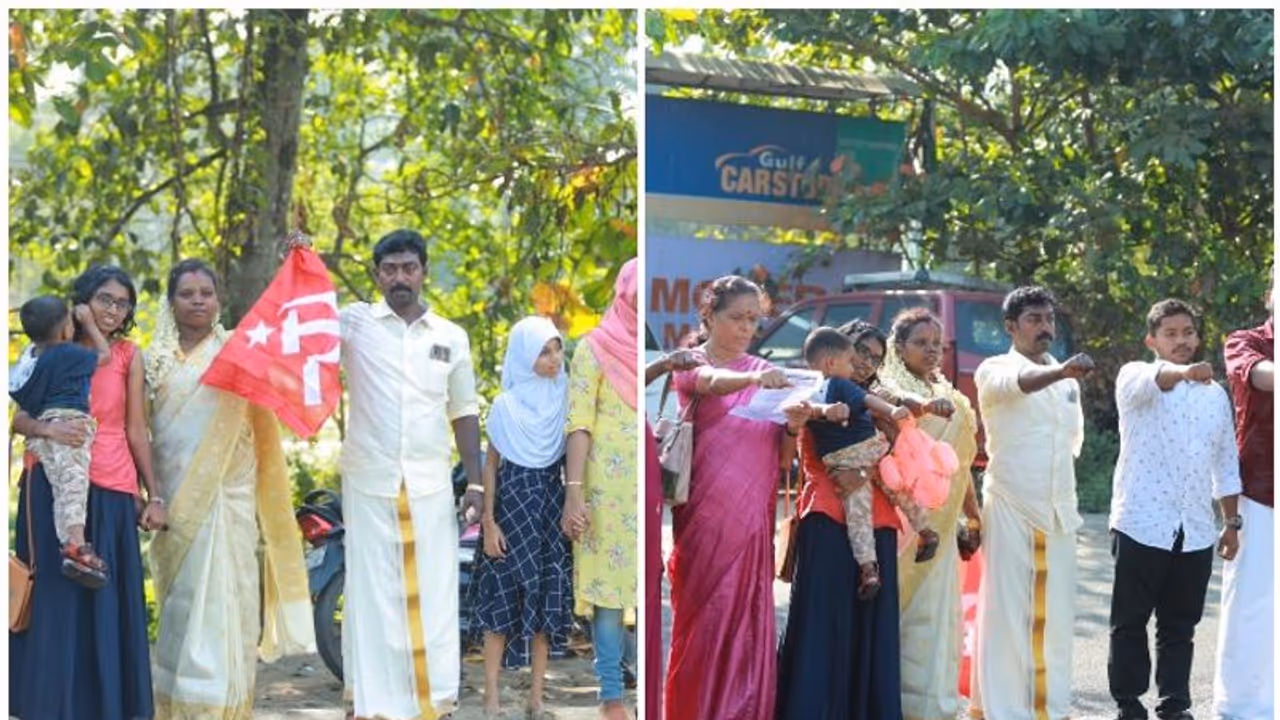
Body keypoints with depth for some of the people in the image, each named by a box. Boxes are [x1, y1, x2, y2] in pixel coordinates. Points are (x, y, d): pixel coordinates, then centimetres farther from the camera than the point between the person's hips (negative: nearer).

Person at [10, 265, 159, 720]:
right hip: (52, 484, -1)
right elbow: (18, 416, 0)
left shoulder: (128, 356, 9)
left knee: (108, 603, 1)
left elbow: (137, 431, 8)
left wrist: (153, 496, 4)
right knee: (53, 599, 0)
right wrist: (47, 429, -21)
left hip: (111, 493, 1)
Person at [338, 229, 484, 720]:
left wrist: (475, 483, 6)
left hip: (430, 485, 2)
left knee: (432, 592, 6)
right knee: (373, 592, 3)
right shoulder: (354, 323, 1)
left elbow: (464, 413, 10)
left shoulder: (452, 337, 6)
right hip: (369, 484, -2)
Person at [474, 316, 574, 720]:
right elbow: (491, 464, -4)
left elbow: (571, 455, 9)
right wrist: (489, 521, -8)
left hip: (551, 504, 4)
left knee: (546, 597, 5)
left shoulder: (565, 396, 1)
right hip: (512, 505, -4)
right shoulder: (507, 405, -9)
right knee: (503, 596, 0)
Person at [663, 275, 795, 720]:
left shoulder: (764, 372, 13)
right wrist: (753, 379, -44)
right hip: (704, 516, -3)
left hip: (752, 519, 4)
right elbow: (712, 382, -24)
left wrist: (793, 427, -13)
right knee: (703, 624, -2)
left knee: (748, 626, 0)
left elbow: (782, 460, 9)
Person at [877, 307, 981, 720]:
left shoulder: (951, 400, 18)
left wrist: (973, 518, 17)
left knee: (933, 614, 3)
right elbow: (895, 402, -27)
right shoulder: (889, 385, -2)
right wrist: (923, 404, -48)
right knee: (894, 610, -6)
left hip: (939, 523, 6)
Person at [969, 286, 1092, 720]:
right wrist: (1061, 372, -46)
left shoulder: (1067, 380, 15)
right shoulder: (995, 370, -5)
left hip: (1060, 510, 6)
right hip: (1011, 507, -6)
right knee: (1008, 611, -6)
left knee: (1056, 612, 8)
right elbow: (1017, 384, -29)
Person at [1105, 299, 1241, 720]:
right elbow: (1153, 381, -27)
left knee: (1180, 626, 9)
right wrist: (1184, 373, -49)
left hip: (1195, 532, 4)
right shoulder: (1134, 377, -1)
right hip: (1141, 525, -4)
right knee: (1130, 622, 3)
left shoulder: (1216, 394, 14)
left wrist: (1231, 522, 15)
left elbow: (1226, 462, 19)